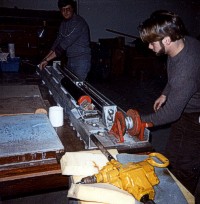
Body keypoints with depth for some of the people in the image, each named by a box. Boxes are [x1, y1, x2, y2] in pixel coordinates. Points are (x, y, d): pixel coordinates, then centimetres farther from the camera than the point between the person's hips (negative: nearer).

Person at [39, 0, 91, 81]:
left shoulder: (78, 22, -18)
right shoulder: (64, 23, 10)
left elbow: (65, 44, -22)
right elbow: (58, 41, 12)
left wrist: (47, 59, -21)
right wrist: (46, 58, 2)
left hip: (81, 61, -8)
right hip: (70, 60, 8)